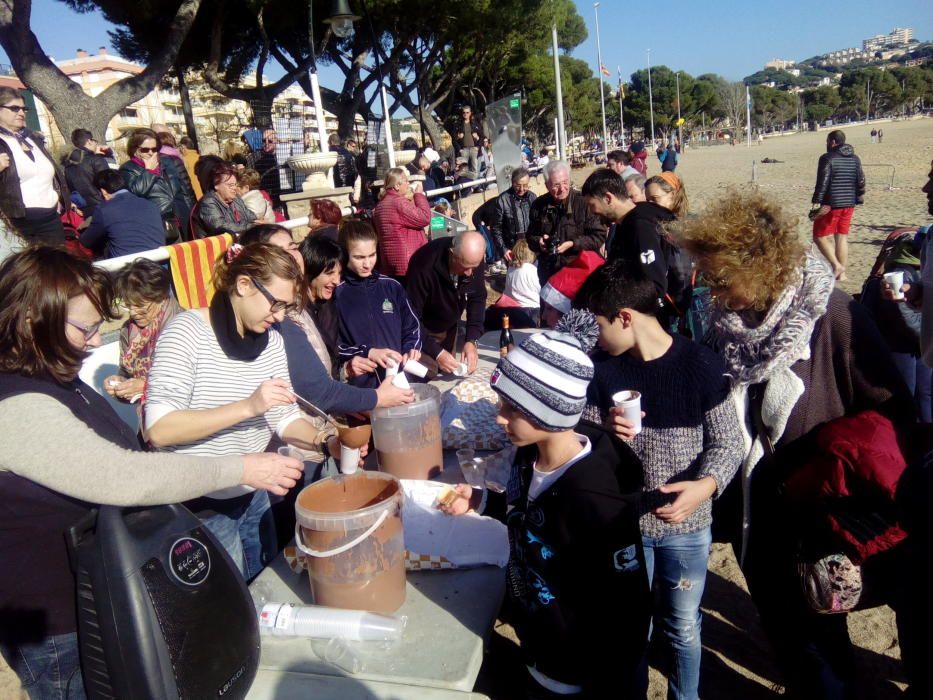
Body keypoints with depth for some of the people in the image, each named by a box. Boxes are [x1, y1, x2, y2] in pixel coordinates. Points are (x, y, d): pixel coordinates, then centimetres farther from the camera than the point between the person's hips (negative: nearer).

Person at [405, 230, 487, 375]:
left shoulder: (475, 261, -21)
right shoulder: (425, 265, -36)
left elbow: (478, 299, -9)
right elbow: (412, 315, -30)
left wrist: (471, 340, -22)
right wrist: (436, 352, -35)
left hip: (449, 327, 5)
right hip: (423, 329, -4)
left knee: (448, 372, 11)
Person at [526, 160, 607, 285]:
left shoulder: (583, 202, -12)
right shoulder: (539, 205, 1)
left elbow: (599, 236, -10)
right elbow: (530, 236, 14)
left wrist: (572, 244, -21)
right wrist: (538, 242, -8)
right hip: (548, 272, 4)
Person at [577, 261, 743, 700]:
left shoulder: (702, 365, -15)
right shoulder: (601, 368, -8)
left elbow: (728, 442, -10)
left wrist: (707, 485, -29)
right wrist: (606, 434, -22)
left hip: (687, 524, -1)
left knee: (683, 627, 19)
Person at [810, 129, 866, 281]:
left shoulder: (827, 158, -10)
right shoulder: (855, 159, 11)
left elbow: (822, 182, -16)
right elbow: (861, 181, 13)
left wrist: (816, 203, -16)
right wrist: (859, 198, 23)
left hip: (830, 204, -7)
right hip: (848, 204, 7)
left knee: (820, 236, 1)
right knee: (842, 238, 11)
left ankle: (836, 265, -14)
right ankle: (842, 273, 11)